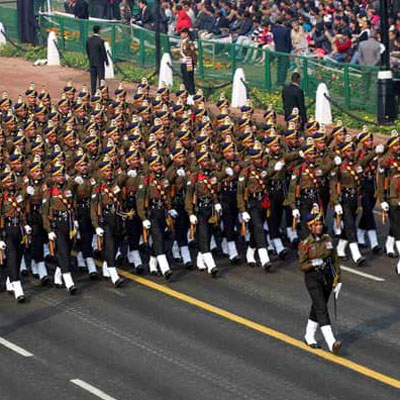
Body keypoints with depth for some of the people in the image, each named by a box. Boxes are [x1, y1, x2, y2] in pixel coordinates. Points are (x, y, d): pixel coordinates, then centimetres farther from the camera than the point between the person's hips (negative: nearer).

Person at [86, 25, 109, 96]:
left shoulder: (89, 40, 1)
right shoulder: (100, 40, -16)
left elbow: (87, 50, 9)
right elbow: (103, 52, -12)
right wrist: (106, 61, -1)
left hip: (92, 62, 5)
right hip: (99, 62, -5)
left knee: (93, 78, 9)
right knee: (101, 77, 0)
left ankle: (93, 92, 11)